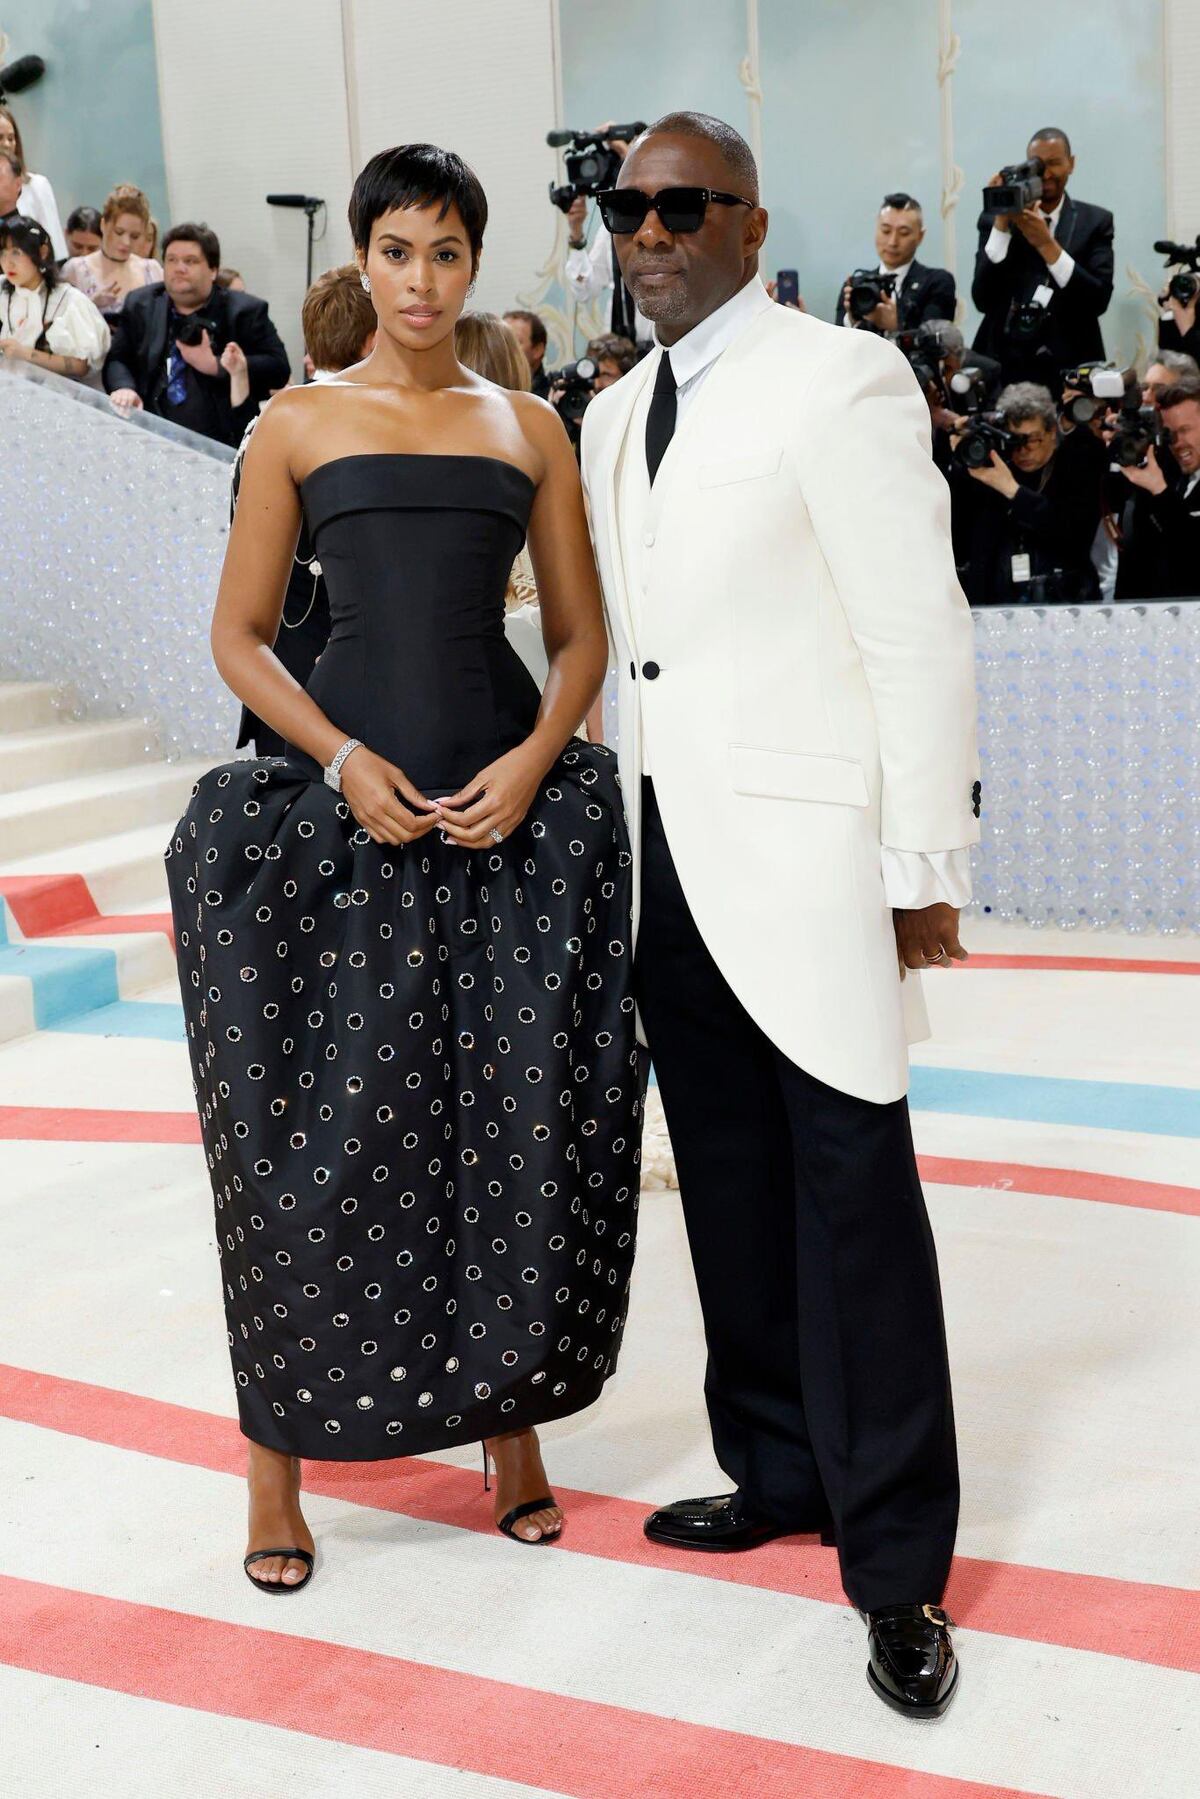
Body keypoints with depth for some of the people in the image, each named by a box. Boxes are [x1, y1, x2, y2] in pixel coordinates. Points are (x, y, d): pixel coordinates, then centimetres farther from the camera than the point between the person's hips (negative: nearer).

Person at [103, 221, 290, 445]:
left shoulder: (245, 311, 4)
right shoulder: (140, 304, 16)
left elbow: (279, 368, -2)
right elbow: (117, 359, 16)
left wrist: (216, 365, -10)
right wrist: (124, 388, -7)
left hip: (220, 445, -3)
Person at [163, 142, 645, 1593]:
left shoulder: (530, 428, 11)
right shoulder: (300, 423, 6)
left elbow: (581, 634, 10)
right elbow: (238, 636, 5)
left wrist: (534, 760, -8)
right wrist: (346, 761, -10)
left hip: (513, 805, 2)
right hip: (348, 804, -1)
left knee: (516, 1129, 4)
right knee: (322, 1132, -1)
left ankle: (510, 1423, 23)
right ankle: (278, 1457, 14)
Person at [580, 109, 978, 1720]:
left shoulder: (838, 382, -8)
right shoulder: (613, 416, 15)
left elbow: (921, 636, -12)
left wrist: (924, 871, -14)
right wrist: (634, 836, 14)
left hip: (804, 861, -7)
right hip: (670, 863, 7)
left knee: (853, 1201, -2)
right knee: (731, 1194, 14)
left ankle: (897, 1561, 10)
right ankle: (779, 1474, 30)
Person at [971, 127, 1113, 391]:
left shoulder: (1095, 221, 5)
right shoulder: (995, 218, 4)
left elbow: (1099, 300, -7)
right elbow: (983, 300, -7)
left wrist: (1047, 244, -14)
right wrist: (1001, 223, -12)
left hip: (1071, 367, 0)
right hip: (1005, 367, 0)